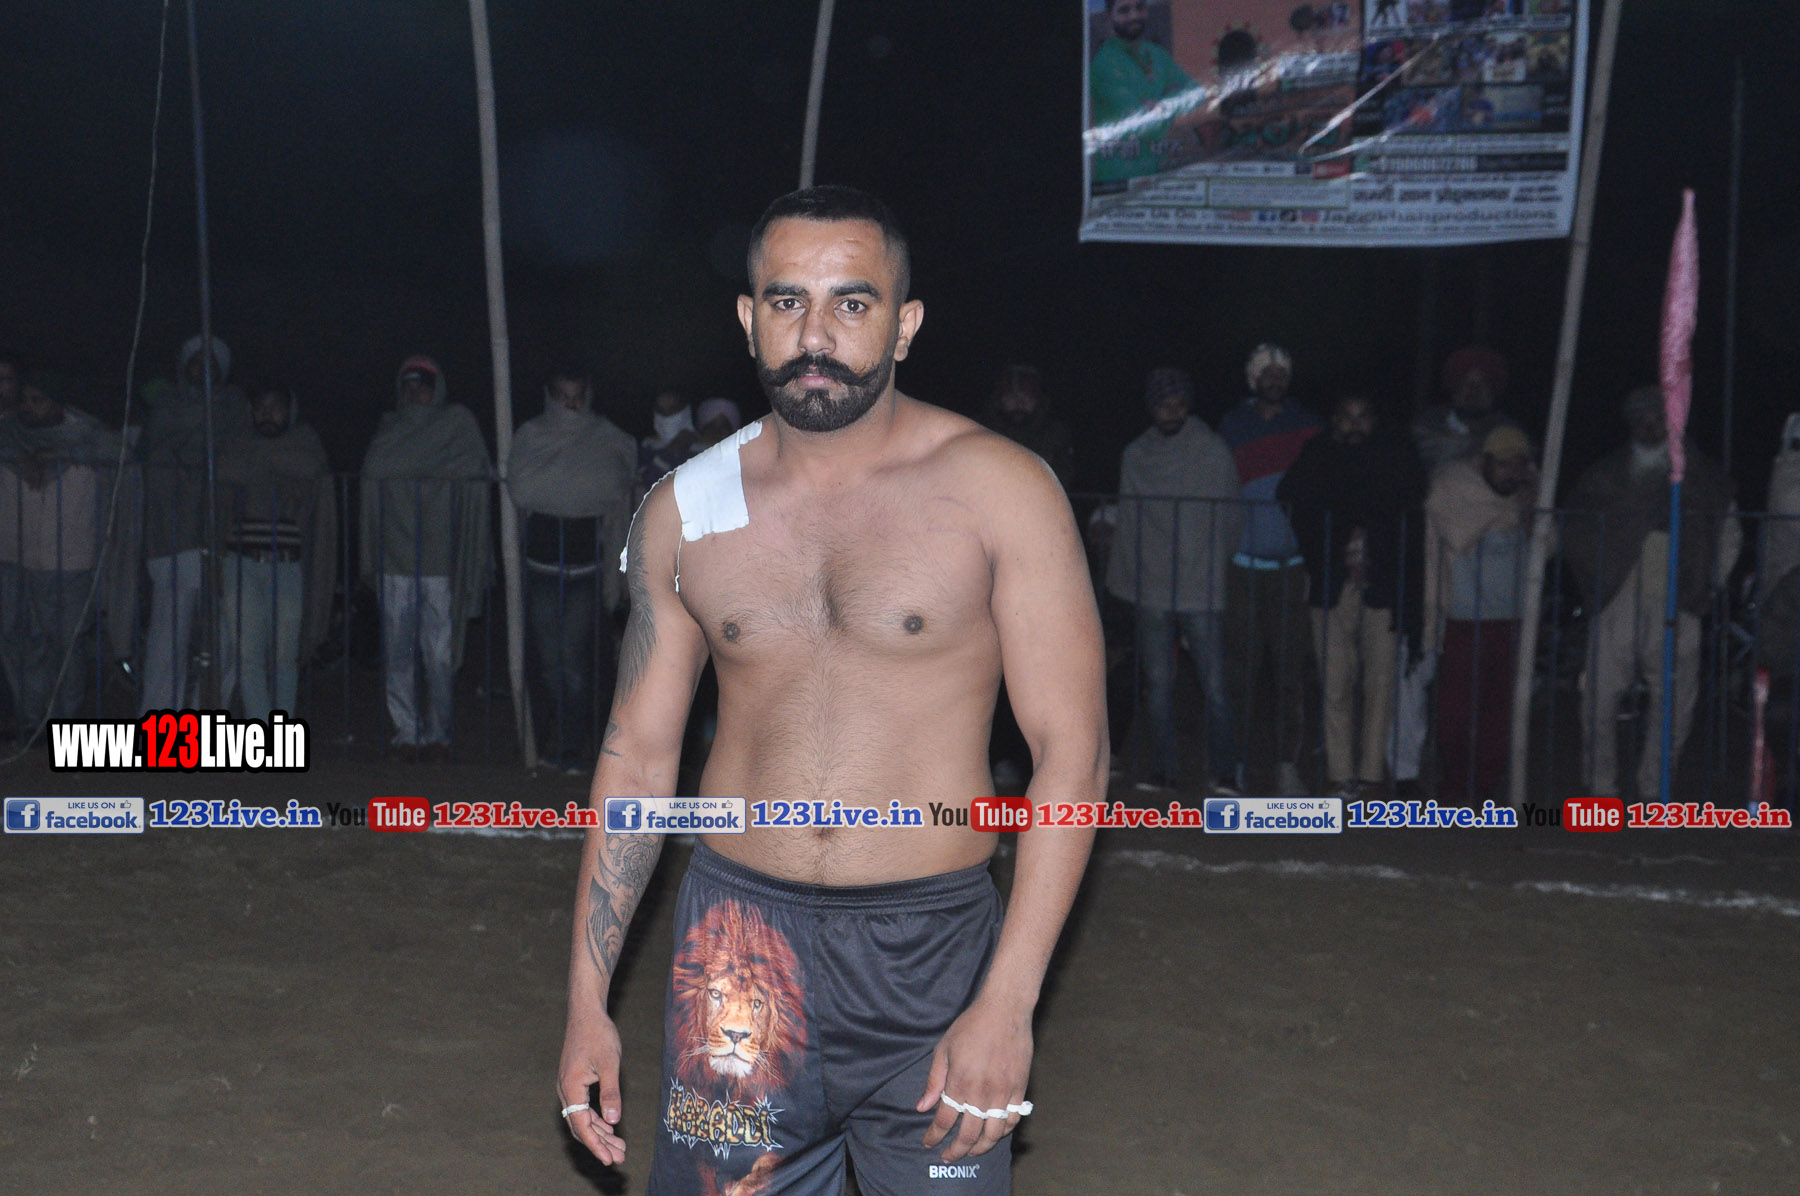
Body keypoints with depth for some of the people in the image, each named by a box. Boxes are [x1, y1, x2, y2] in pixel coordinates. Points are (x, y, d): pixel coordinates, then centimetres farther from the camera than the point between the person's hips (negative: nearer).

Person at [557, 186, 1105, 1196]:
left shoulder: (997, 489, -7)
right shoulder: (686, 510, 4)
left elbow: (1073, 747, -9)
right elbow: (639, 752, 10)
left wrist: (1007, 1004, -15)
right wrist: (589, 996, 7)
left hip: (934, 953, -2)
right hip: (740, 949, 2)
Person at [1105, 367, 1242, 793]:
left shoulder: (1213, 452, 2)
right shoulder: (1136, 455, 9)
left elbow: (1230, 517, 7)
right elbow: (1127, 522, 14)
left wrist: (1218, 565, 6)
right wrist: (1121, 581, 13)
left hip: (1202, 588, -3)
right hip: (1152, 590, 3)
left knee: (1214, 683, -7)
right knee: (1158, 684, 5)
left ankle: (1225, 770, 1)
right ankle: (1164, 769, 13)